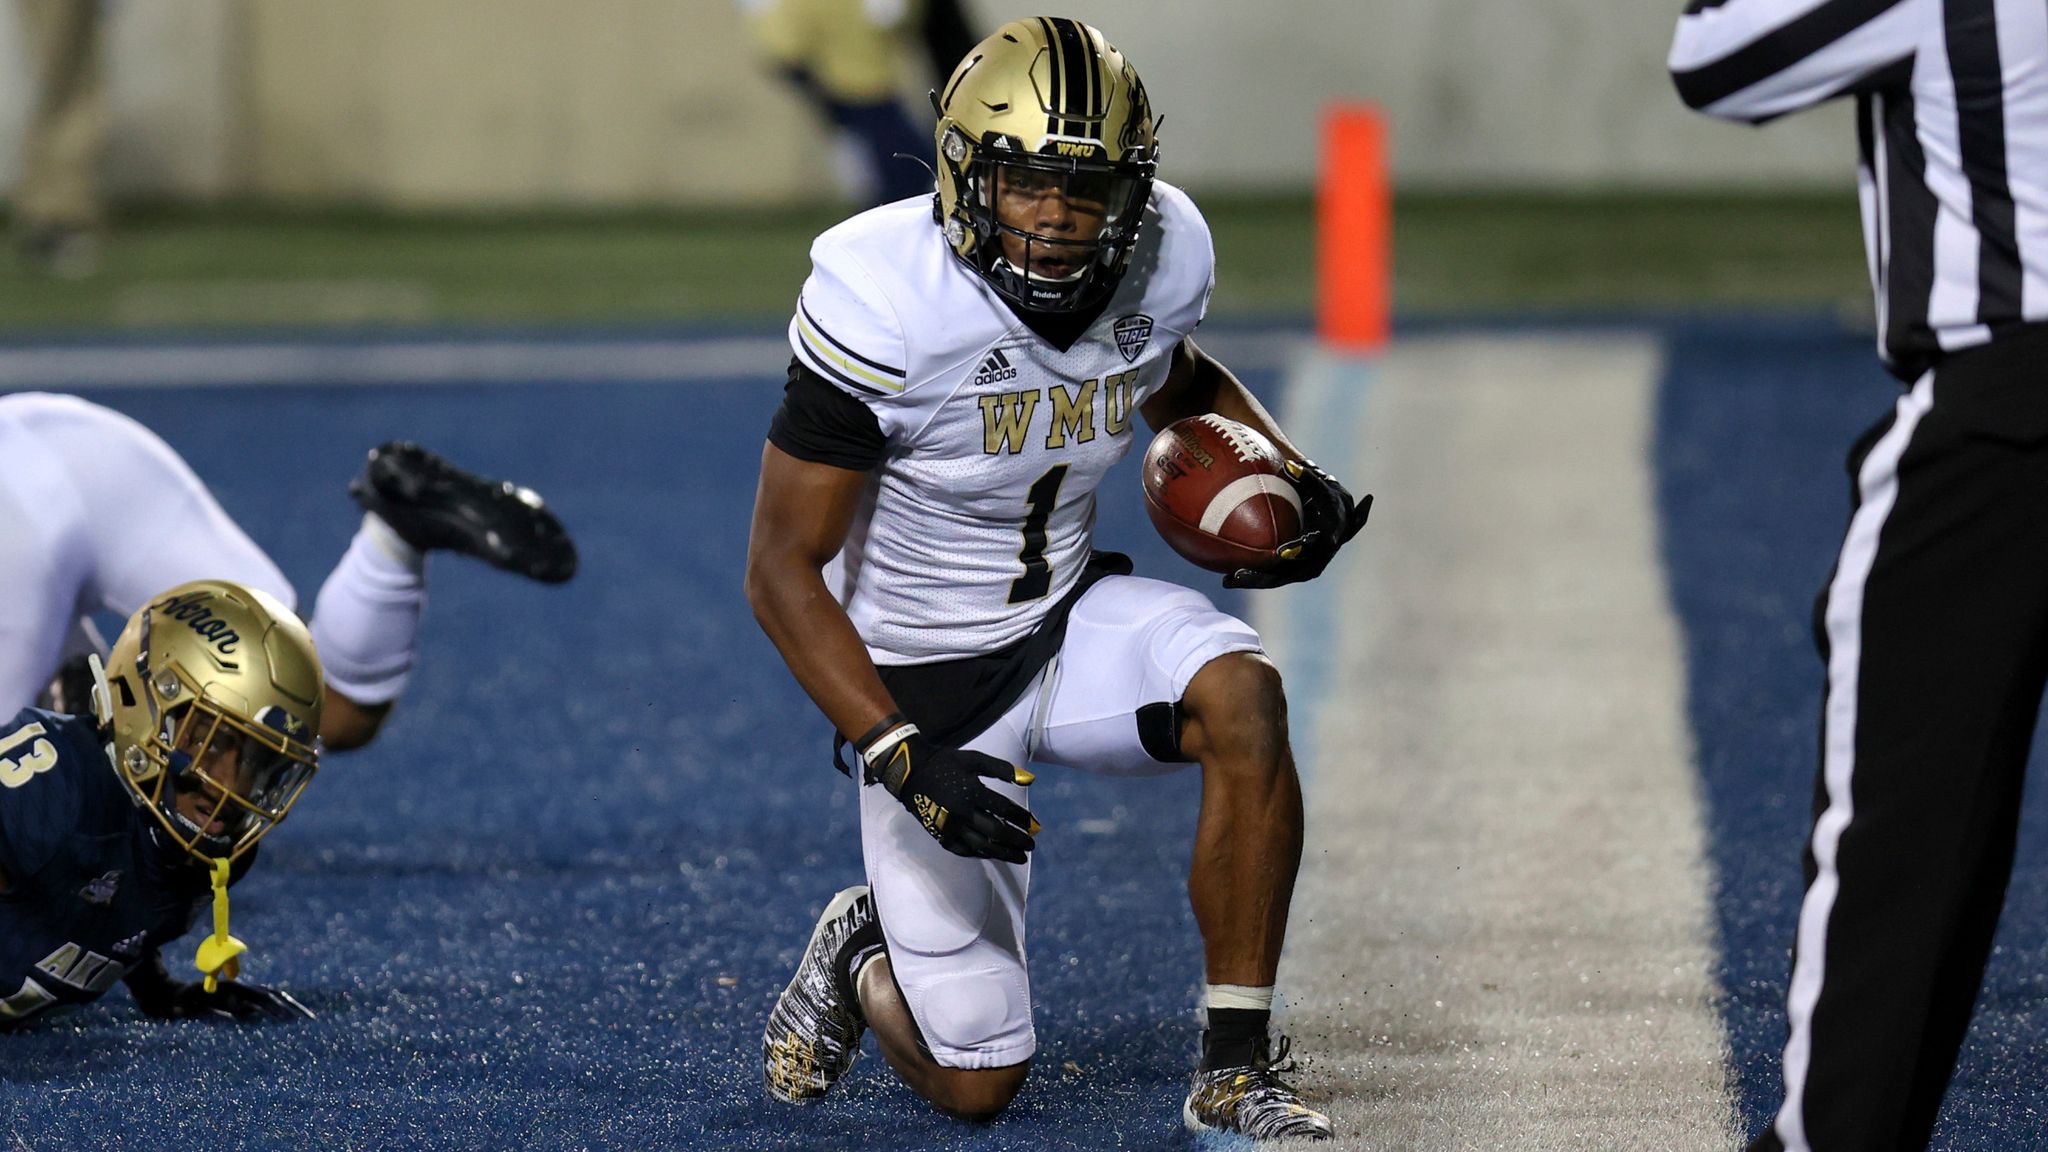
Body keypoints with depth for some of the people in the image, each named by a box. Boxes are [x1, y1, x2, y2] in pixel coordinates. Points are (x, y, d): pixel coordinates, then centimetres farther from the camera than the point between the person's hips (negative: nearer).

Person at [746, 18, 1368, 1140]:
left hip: (1071, 619, 4)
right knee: (975, 1082, -3)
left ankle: (1235, 1070, -17)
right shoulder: (884, 299, -26)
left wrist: (1291, 475, -3)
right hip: (922, 684, -4)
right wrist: (902, 757, -29)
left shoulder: (1159, 257, -11)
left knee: (1241, 696, -31)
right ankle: (862, 956, 34)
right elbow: (782, 568, -21)